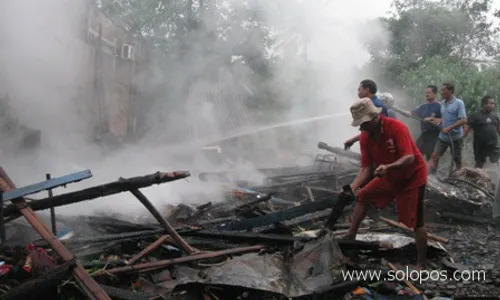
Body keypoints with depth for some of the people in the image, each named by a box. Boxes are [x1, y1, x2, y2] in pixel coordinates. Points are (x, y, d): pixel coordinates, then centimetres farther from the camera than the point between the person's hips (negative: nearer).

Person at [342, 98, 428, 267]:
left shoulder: (397, 127, -29)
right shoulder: (365, 137, -10)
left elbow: (409, 158, -35)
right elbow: (366, 168, -9)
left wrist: (388, 166, -52)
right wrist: (352, 186, -24)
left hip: (413, 177, -7)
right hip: (389, 177, 7)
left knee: (416, 222, -7)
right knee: (362, 196, 12)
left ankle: (422, 262, 6)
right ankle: (351, 235, 25)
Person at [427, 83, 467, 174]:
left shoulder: (459, 103, -11)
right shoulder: (442, 103, 8)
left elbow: (464, 120, -18)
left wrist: (449, 128, -24)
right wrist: (440, 120, 0)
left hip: (456, 137, -5)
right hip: (443, 136, 5)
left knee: (457, 160, 7)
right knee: (434, 156, -4)